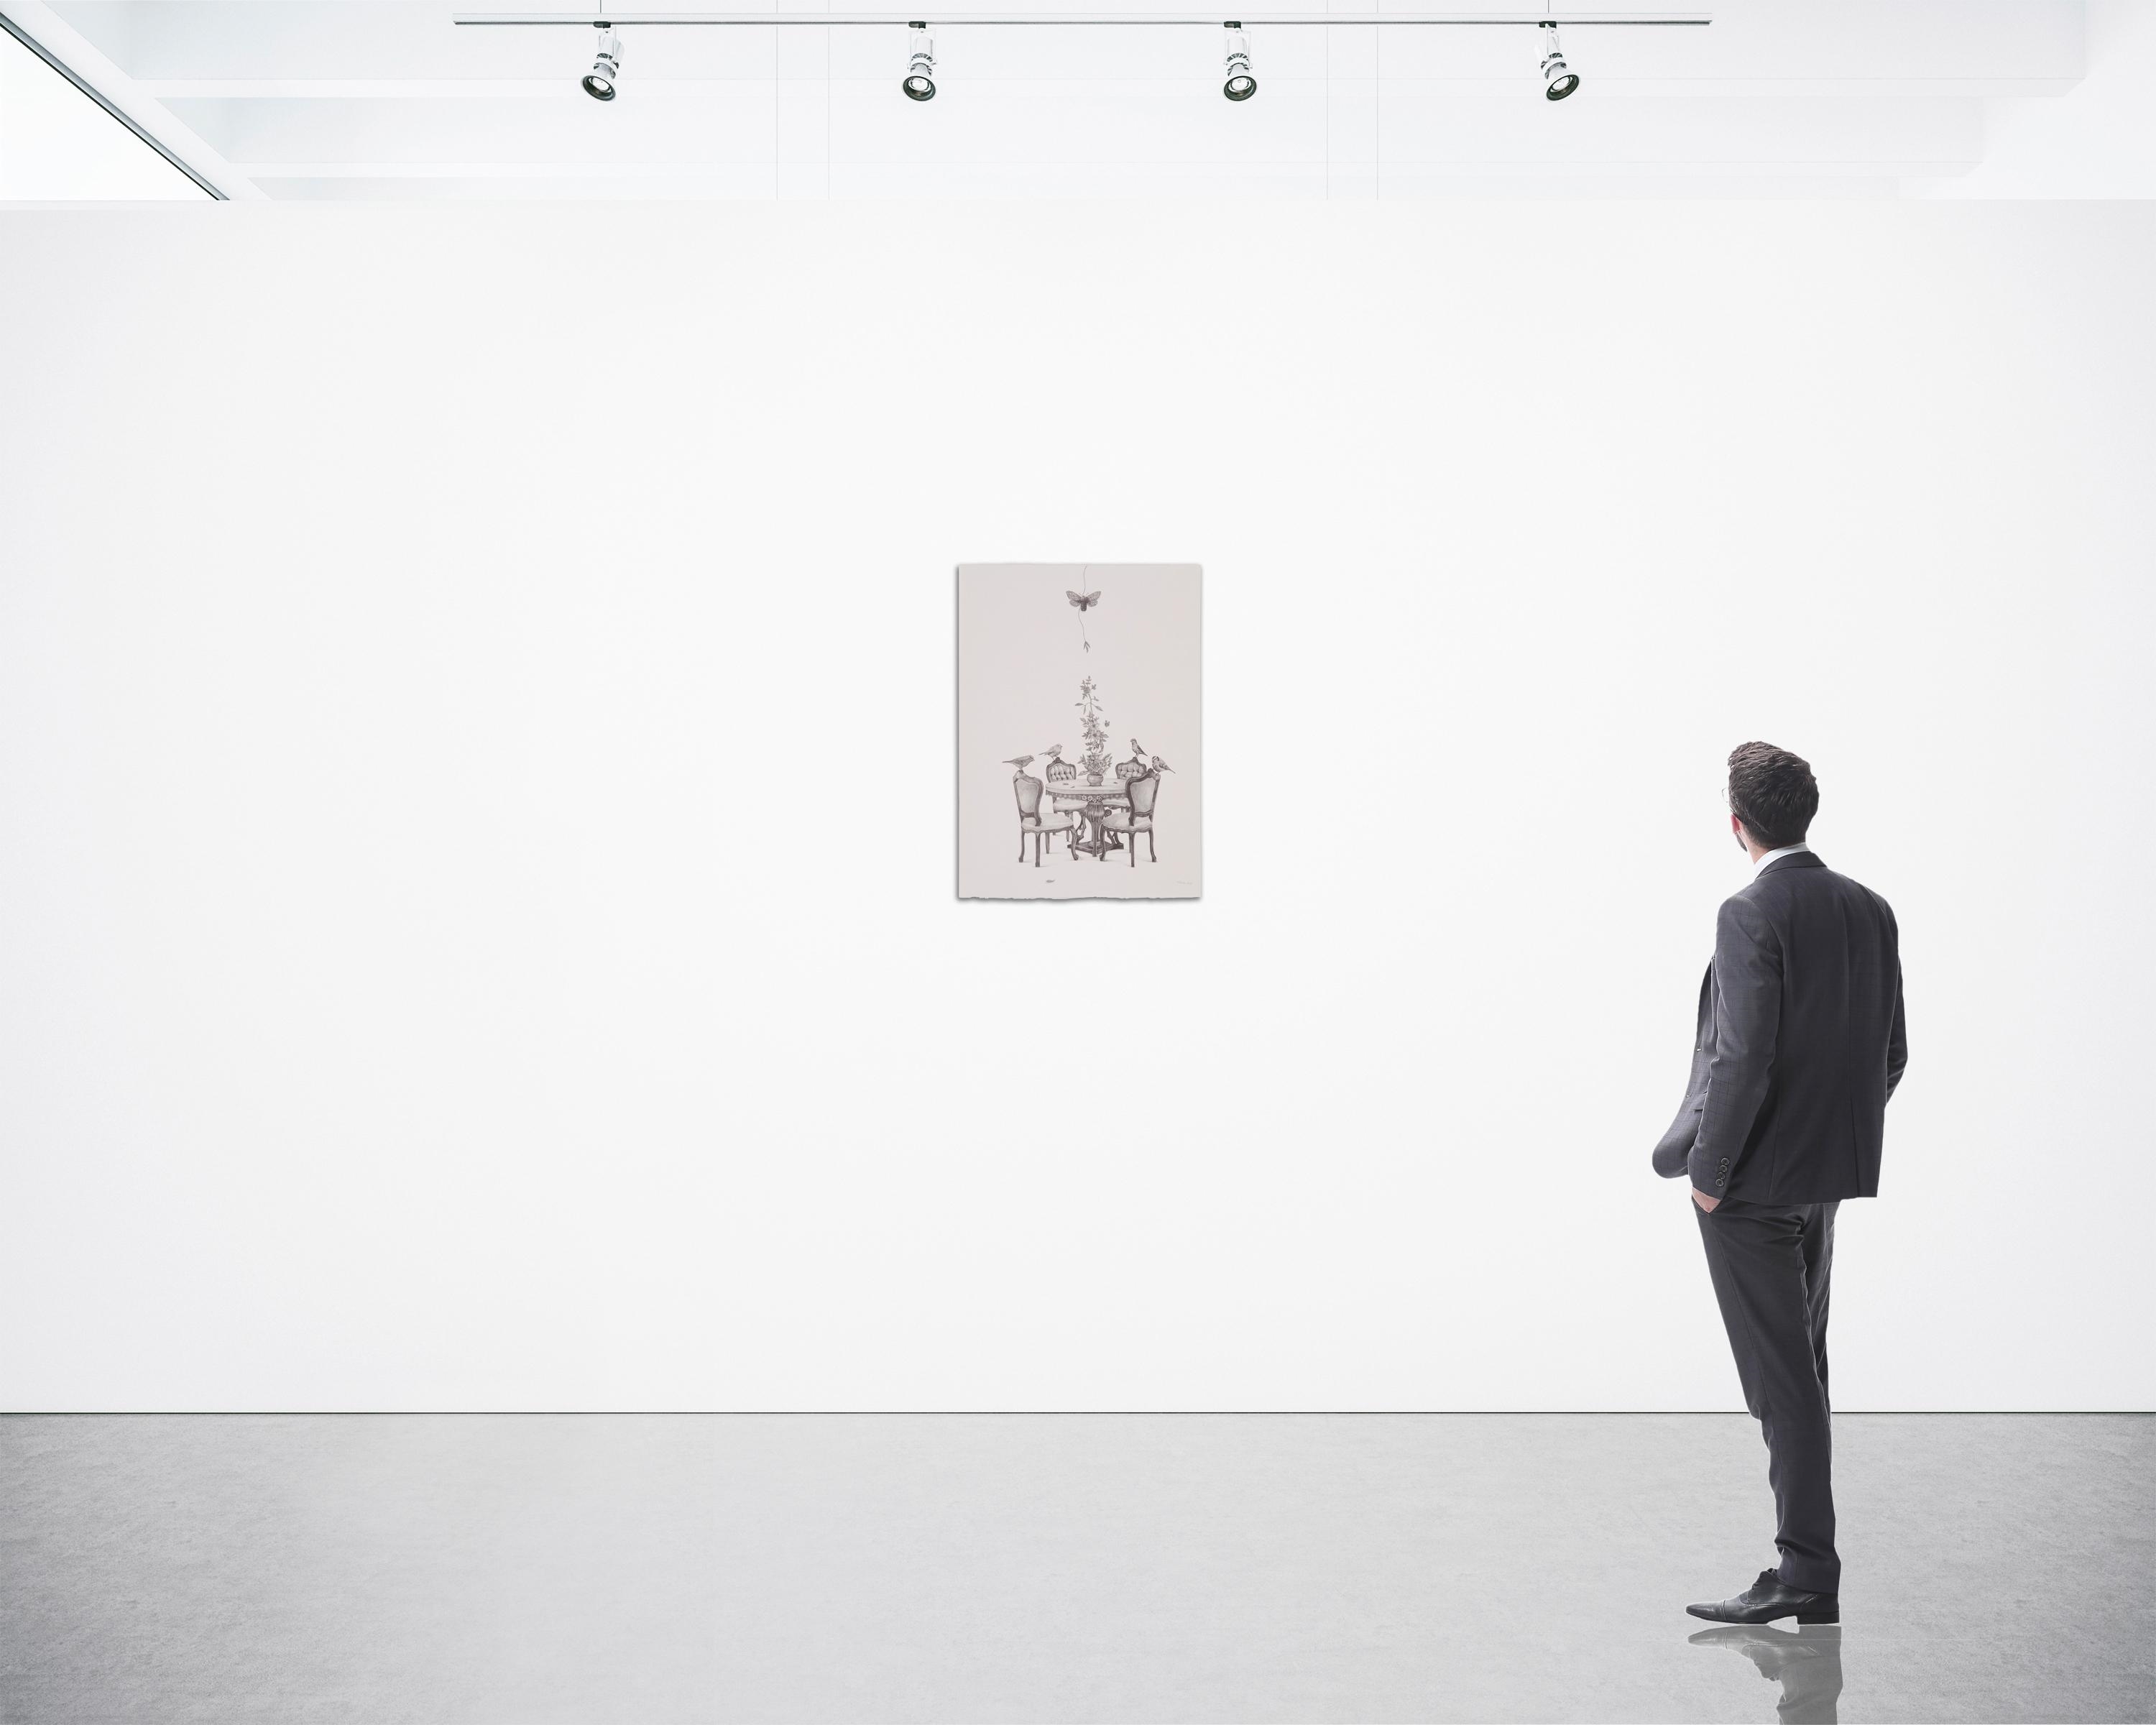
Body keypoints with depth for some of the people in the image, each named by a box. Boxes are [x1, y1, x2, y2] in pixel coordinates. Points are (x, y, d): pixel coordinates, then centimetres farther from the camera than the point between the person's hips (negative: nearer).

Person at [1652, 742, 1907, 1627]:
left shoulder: (1750, 916, -19)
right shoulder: (1869, 910, 4)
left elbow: (1743, 1058, -23)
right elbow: (1891, 1052, 7)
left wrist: (1709, 1172, -13)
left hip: (1753, 1180, -8)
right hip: (1832, 1170, 8)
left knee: (1781, 1373, -3)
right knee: (1801, 1355, 21)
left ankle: (1807, 1571, 1)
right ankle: (1804, 1537, 32)